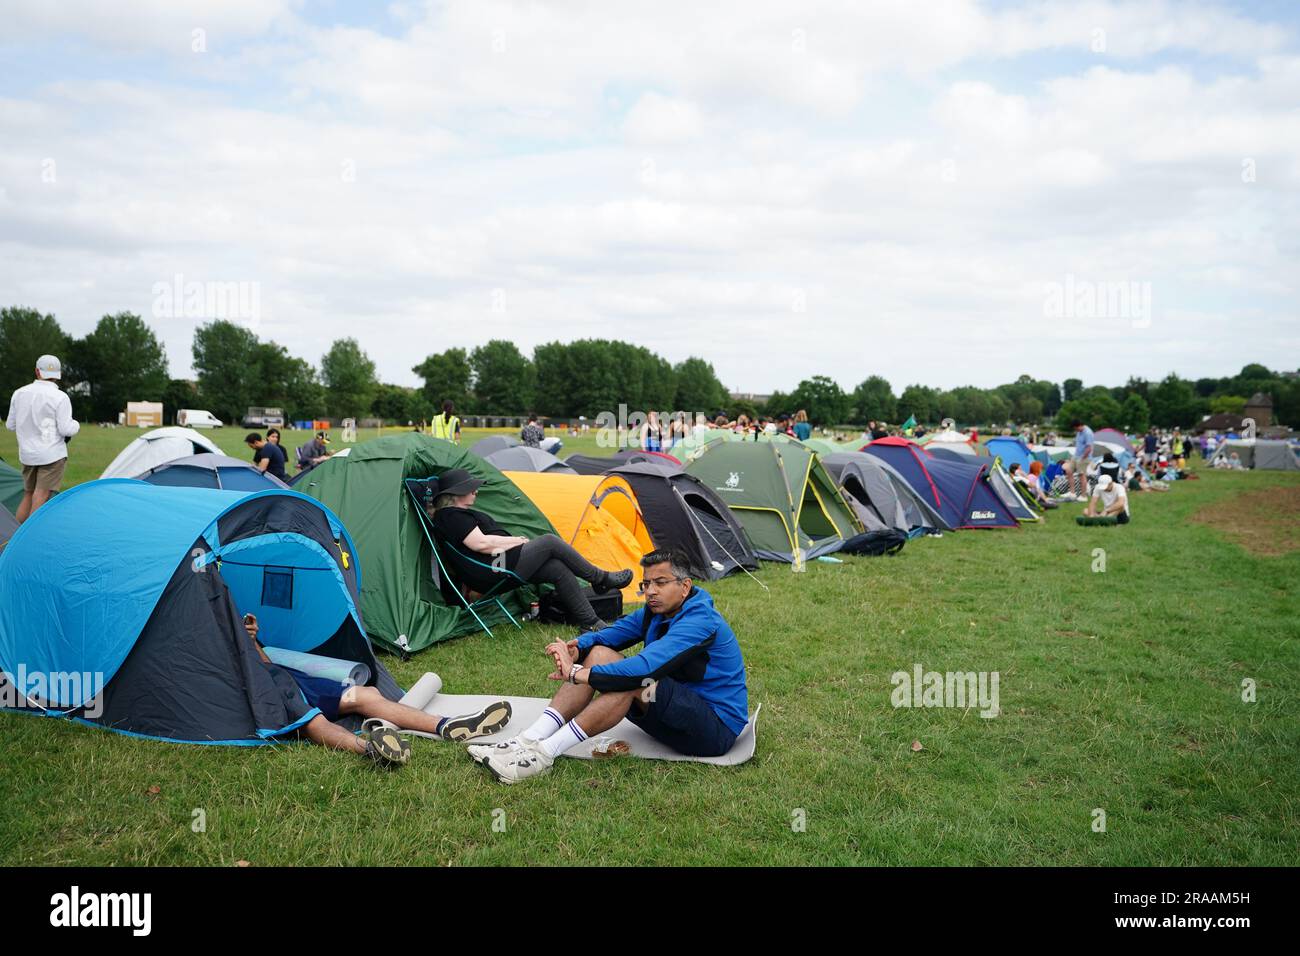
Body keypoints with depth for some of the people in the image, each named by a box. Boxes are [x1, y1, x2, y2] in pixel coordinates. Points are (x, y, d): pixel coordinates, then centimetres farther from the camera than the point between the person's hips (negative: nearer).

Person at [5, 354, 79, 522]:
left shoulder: (19, 393, 4)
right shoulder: (60, 397, -12)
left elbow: (11, 425, 10)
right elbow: (66, 429, -15)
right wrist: (76, 425, 6)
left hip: (27, 455, 5)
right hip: (52, 454, -5)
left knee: (28, 495, 16)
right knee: (40, 498, -6)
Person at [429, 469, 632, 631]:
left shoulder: (460, 513, 22)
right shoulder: (451, 516, -12)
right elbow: (480, 543, -22)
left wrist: (512, 541, 9)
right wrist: (516, 541, -10)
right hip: (494, 572, -10)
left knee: (559, 569, -3)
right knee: (549, 542, -11)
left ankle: (591, 623, -2)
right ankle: (601, 578, 2)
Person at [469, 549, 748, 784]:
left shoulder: (700, 622, -23)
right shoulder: (656, 612, 6)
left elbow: (646, 665, -36)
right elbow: (609, 634, 4)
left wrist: (580, 674, -35)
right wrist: (577, 647, -19)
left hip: (718, 729, -9)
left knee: (635, 680, -34)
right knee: (599, 652, -7)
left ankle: (543, 755, -31)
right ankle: (528, 741, -18)